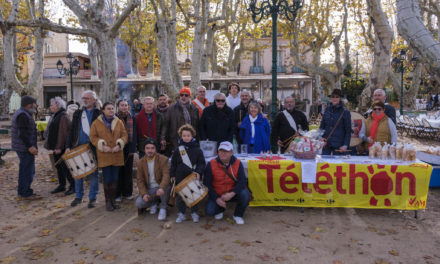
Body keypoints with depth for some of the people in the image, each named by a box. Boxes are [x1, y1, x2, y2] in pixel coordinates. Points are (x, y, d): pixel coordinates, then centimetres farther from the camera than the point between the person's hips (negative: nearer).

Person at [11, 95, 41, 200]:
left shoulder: (22, 113, 17)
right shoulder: (23, 115, -17)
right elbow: (22, 133, -24)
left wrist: (31, 146, 22)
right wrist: (30, 146, -24)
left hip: (23, 147, 11)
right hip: (25, 148, -11)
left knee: (25, 170, 17)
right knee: (27, 170, -5)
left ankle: (22, 192, 25)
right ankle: (26, 193, 1)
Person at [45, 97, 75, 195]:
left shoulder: (63, 117, -17)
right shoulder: (55, 116, 15)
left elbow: (63, 133, -22)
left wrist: (59, 147, -24)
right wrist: (51, 145, 20)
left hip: (62, 147, -10)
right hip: (56, 147, 10)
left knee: (65, 166, -5)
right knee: (58, 166, 14)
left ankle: (73, 186, 5)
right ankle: (61, 185, 24)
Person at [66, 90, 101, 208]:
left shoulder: (98, 113, -1)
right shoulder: (78, 113, 10)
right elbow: (72, 131, 10)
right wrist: (68, 146, 3)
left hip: (93, 148, -4)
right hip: (78, 147, 4)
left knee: (93, 173, 4)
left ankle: (92, 198, 15)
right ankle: (78, 196, 23)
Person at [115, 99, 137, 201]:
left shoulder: (132, 119, 8)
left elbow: (134, 134, 5)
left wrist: (132, 148, -4)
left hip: (128, 148, 3)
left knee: (128, 170, 7)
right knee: (118, 170, 0)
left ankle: (127, 192, 17)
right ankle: (117, 194, 9)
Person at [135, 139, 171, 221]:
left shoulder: (163, 159, -9)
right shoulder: (140, 162, 4)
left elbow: (166, 175, -21)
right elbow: (139, 180, 3)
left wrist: (161, 188, -41)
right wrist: (144, 194, -14)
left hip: (161, 188, -3)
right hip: (149, 190, 3)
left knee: (165, 188, -37)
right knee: (138, 203, -21)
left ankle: (163, 208, -8)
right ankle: (153, 203, 13)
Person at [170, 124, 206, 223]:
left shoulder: (197, 150, -3)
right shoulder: (177, 150, 3)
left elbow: (201, 163, -2)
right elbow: (173, 164, 8)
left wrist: (198, 172, -16)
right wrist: (173, 175, 4)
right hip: (180, 178, 2)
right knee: (180, 196, 7)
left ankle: (194, 213, 24)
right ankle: (181, 213, 22)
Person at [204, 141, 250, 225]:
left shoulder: (237, 163, -11)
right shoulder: (211, 164, -12)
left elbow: (242, 181, -15)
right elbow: (207, 183, -9)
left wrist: (231, 194, -30)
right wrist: (217, 199, -17)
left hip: (232, 193, 0)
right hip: (217, 194, 0)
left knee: (245, 194, -29)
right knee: (209, 211, -21)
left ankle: (238, 215, 2)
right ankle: (220, 209, 19)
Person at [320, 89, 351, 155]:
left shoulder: (345, 112, -2)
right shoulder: (327, 110, 7)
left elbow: (348, 131, -1)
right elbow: (322, 126, 16)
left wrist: (345, 145, -9)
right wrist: (321, 137, -1)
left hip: (338, 145, -3)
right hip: (326, 143, 3)